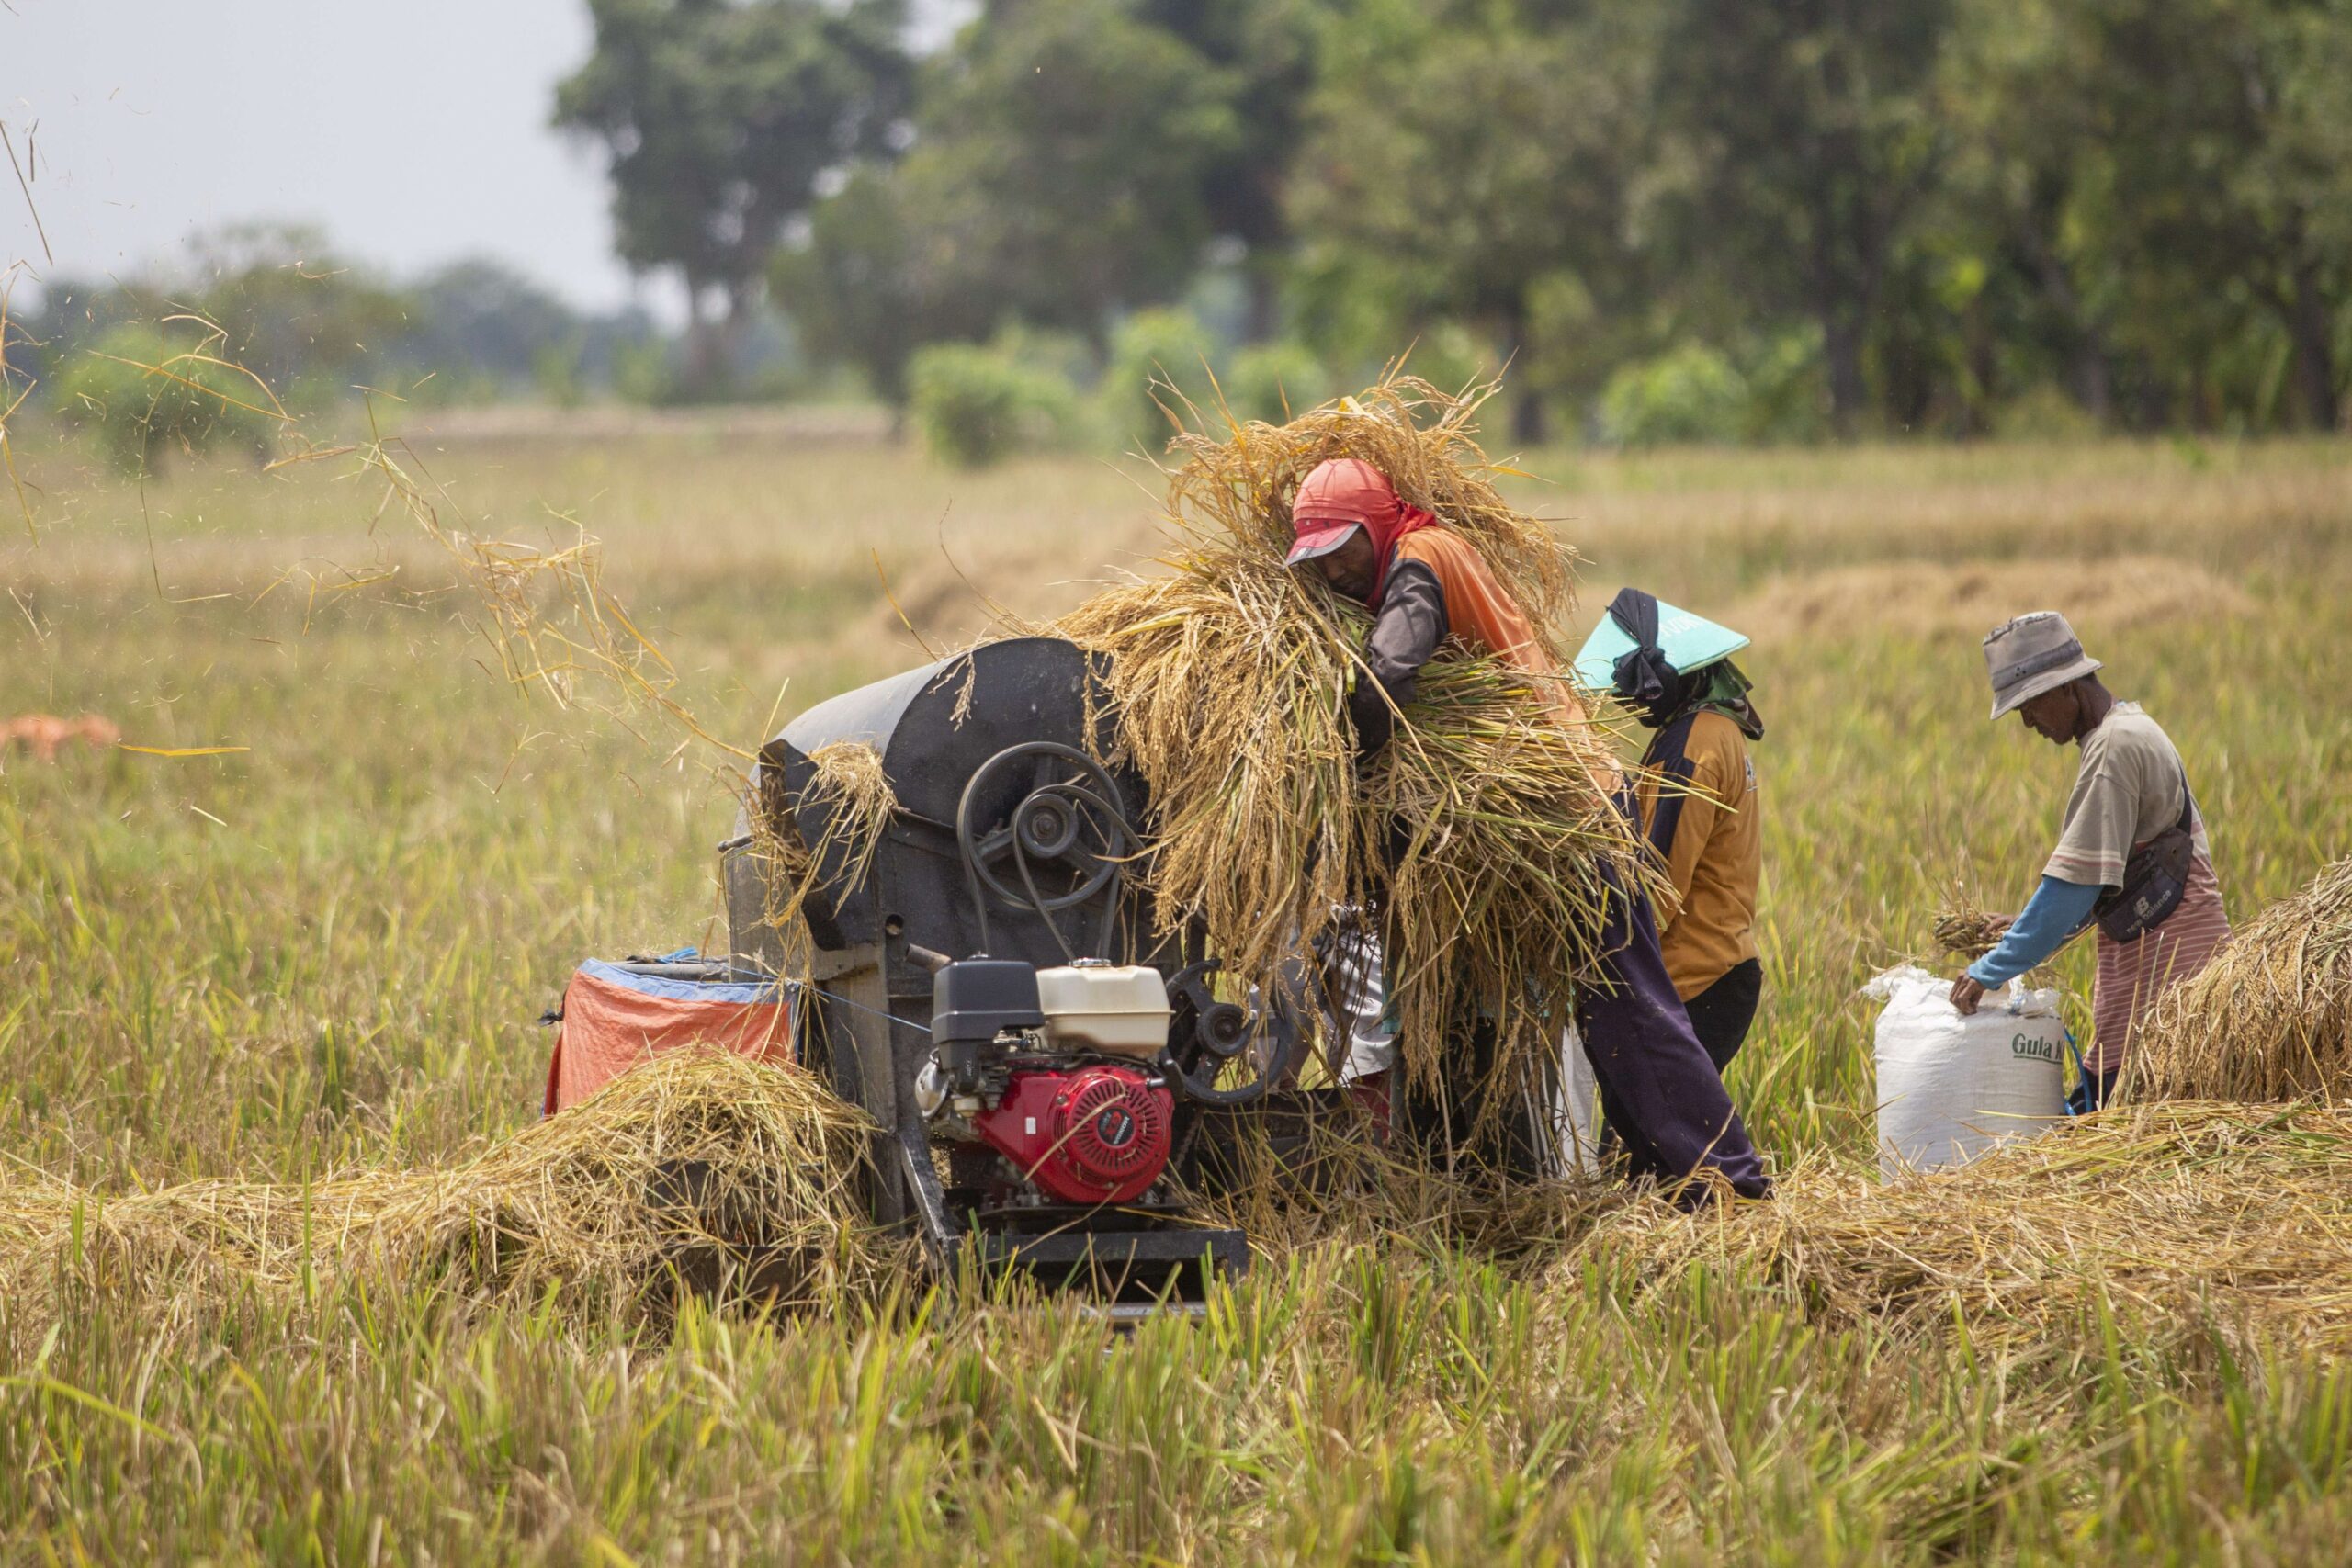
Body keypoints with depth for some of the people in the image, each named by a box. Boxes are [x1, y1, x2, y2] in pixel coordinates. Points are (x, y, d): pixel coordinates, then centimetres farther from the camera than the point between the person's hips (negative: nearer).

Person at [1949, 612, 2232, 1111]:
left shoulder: (2113, 747, -15)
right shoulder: (2129, 729, 18)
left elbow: (2077, 882, -20)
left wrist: (1991, 970, -17)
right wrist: (2024, 931, 15)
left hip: (2166, 956, -10)